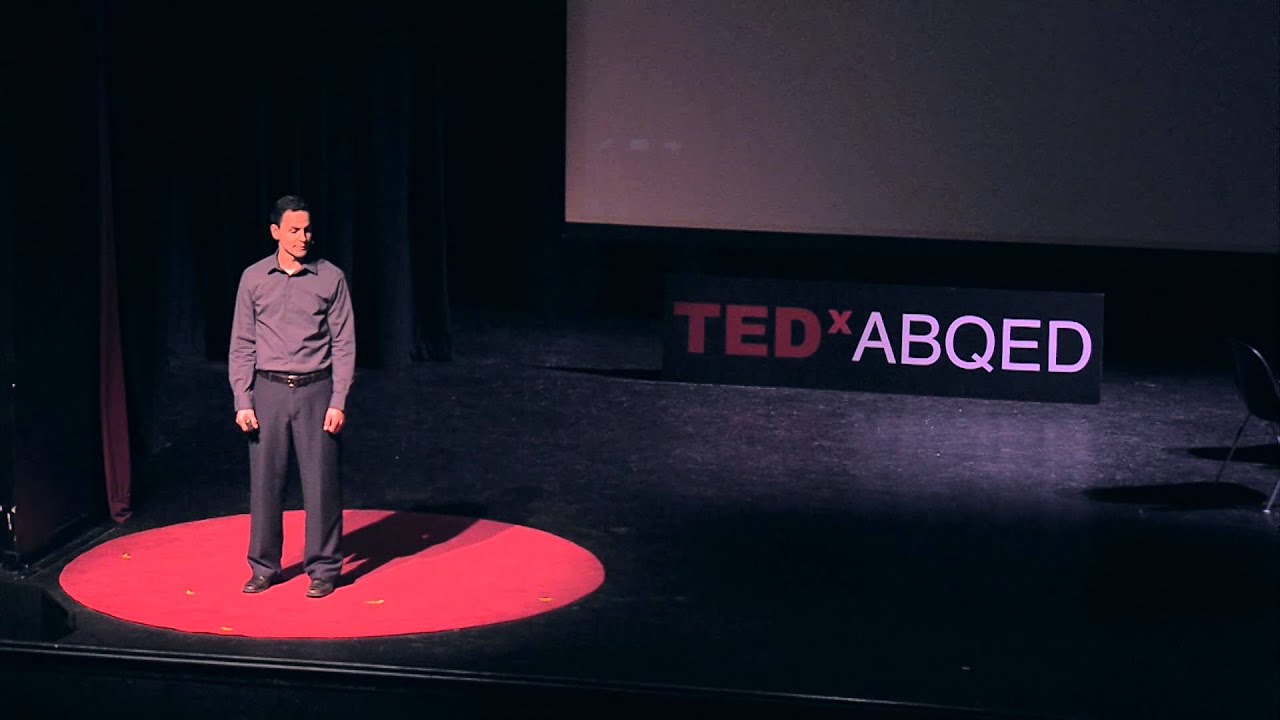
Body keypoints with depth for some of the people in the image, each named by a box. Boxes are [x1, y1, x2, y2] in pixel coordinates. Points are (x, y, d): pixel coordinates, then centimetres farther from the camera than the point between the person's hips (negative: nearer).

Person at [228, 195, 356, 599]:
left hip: (315, 390, -1)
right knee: (264, 480, 5)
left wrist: (338, 402, -7)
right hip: (268, 390, 2)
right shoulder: (253, 279, 4)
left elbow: (344, 345, 0)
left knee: (320, 482, 1)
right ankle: (264, 567, 17)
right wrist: (242, 402, -2)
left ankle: (323, 569, 11)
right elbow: (241, 345, 6)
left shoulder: (331, 278, -1)